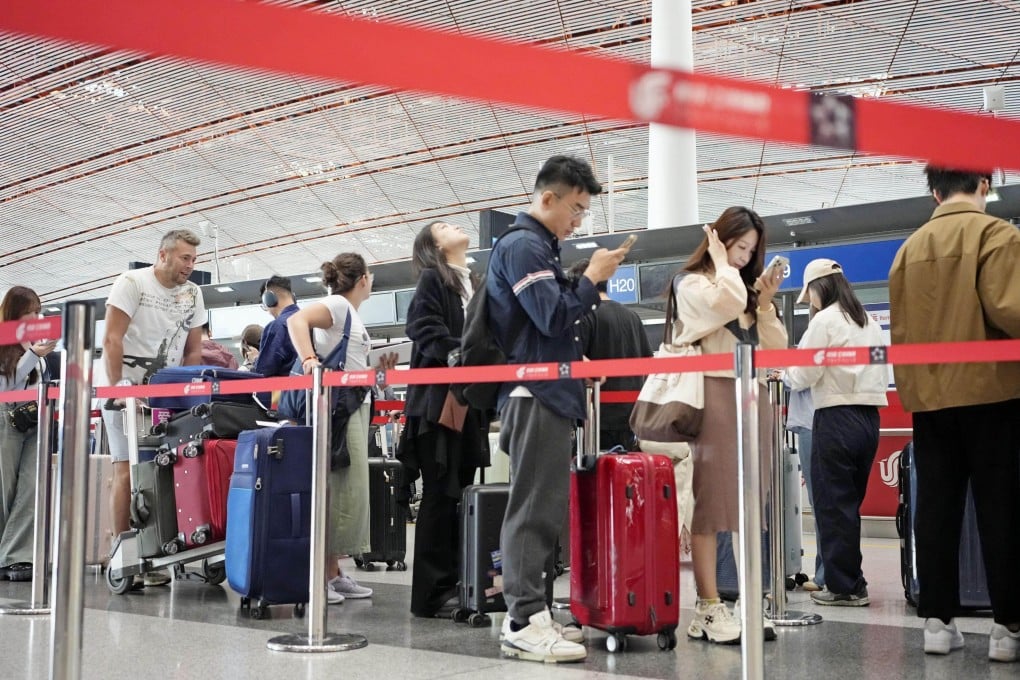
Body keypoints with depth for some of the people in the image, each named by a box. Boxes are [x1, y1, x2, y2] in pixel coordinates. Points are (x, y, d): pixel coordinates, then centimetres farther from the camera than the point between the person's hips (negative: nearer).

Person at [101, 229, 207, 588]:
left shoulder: (193, 294, 9)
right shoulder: (132, 283, -5)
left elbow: (193, 350, 11)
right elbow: (112, 339, -10)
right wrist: (117, 388, -15)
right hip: (126, 389, -4)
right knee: (127, 471, -8)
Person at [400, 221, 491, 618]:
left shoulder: (474, 284, 23)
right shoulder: (431, 280, 1)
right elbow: (423, 328, -11)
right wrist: (458, 353, -23)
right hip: (440, 399, -7)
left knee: (462, 493, 9)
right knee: (441, 493, -7)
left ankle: (455, 582, 16)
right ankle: (432, 592, -2)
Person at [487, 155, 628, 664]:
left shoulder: (539, 247, 22)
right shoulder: (522, 245, -9)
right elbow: (554, 317, -18)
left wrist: (590, 284, 12)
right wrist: (593, 277, -6)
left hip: (550, 394, 10)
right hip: (535, 394, -10)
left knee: (542, 507, 9)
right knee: (534, 508, -11)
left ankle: (528, 613, 14)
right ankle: (524, 622, -9)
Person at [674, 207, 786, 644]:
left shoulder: (749, 290, 23)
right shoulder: (692, 283, 3)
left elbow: (775, 350, 16)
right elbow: (728, 302, -20)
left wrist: (765, 303, 5)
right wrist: (722, 264, -2)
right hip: (714, 396, -7)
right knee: (710, 503, -8)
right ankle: (709, 608, -7)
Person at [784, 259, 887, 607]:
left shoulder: (825, 320, -9)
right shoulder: (870, 322, 15)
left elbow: (803, 375, -10)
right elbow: (882, 374, 19)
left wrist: (783, 369, 9)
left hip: (836, 419, -8)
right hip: (869, 417, 8)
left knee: (832, 505, -1)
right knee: (850, 504, 13)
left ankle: (843, 586, 3)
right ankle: (851, 581, 17)